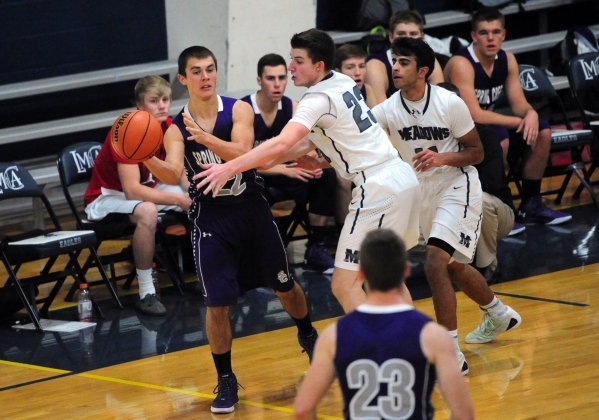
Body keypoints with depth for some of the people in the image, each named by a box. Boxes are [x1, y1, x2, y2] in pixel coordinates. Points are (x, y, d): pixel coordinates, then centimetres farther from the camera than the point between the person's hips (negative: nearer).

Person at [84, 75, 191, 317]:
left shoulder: (169, 128, -6)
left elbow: (181, 173, -3)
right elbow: (132, 190, -34)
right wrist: (179, 200, -32)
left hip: (146, 190, 8)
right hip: (107, 198, -8)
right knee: (147, 211, -38)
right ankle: (146, 294, -29)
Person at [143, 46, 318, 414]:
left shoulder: (239, 110, -8)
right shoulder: (176, 129, -6)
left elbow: (242, 154, -24)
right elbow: (173, 174, -22)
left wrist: (204, 137, -38)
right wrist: (147, 160, -42)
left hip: (252, 210, 1)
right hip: (211, 219, -1)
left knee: (285, 286, 16)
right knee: (217, 303, -6)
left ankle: (308, 336, 47)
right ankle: (226, 380, 10)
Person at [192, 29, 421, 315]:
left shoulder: (318, 99, -14)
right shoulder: (343, 83, 11)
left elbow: (282, 143, -28)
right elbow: (315, 139, 19)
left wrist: (228, 169, -29)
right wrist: (273, 160, 6)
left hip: (379, 190, -10)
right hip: (402, 177, 10)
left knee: (344, 284, -7)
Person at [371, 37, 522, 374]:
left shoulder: (449, 103, -18)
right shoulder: (388, 110, -9)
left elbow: (477, 152, -9)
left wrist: (442, 158, -28)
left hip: (457, 188, -6)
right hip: (423, 192, 6)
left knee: (435, 260, -22)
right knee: (453, 266, 22)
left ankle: (452, 353, -18)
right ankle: (499, 314, 50)